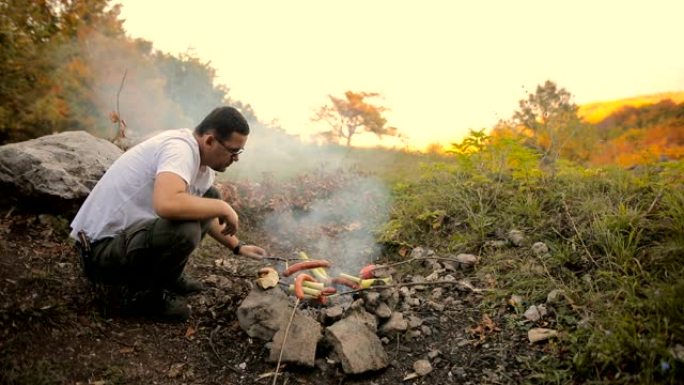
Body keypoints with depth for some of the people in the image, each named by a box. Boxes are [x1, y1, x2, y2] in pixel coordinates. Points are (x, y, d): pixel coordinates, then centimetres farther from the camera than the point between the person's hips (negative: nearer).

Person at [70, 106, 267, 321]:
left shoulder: (202, 159, 4)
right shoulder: (180, 149, -25)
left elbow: (206, 215, 21)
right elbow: (167, 204, -44)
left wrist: (238, 246, 14)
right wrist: (223, 208, -28)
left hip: (129, 230, 9)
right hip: (101, 248, -9)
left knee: (209, 199, 7)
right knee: (185, 229, -33)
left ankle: (168, 276, 14)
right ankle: (146, 294, -5)